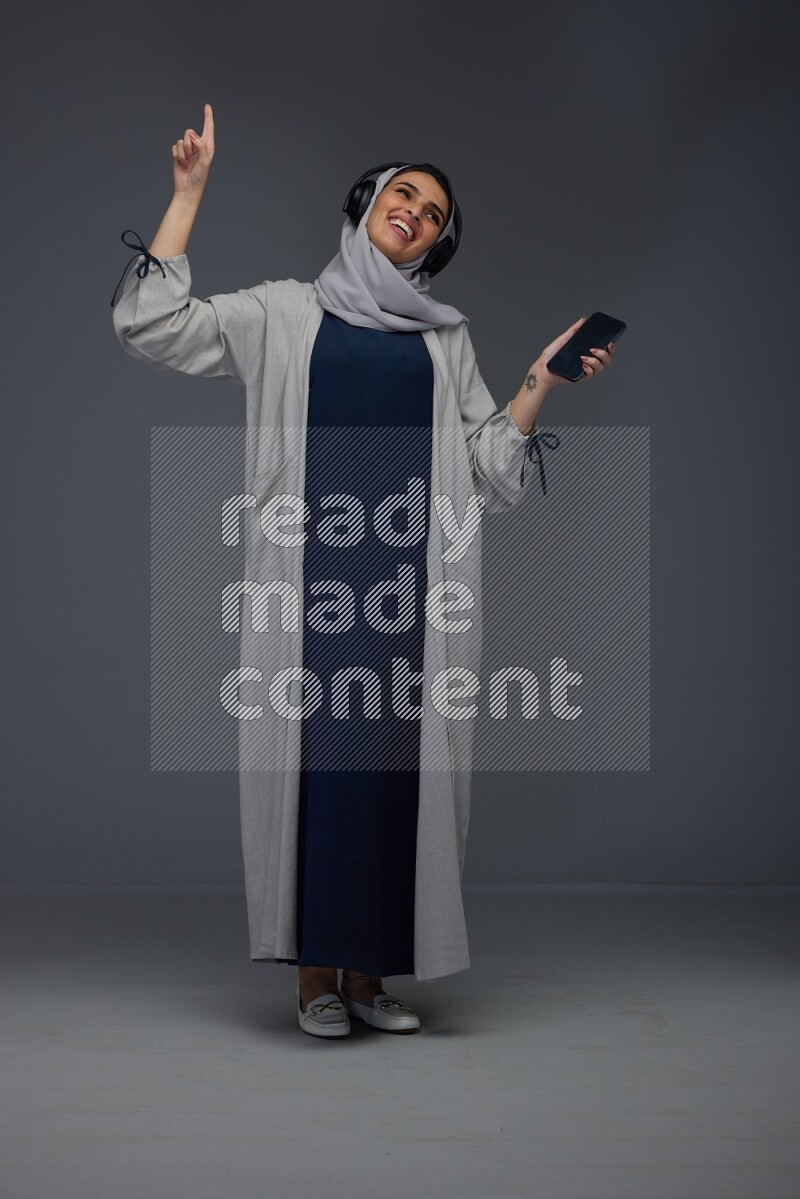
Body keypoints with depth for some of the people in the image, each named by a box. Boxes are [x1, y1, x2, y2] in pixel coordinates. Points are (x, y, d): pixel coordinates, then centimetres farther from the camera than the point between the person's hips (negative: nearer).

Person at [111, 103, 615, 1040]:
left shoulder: (444, 339, 18)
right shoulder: (282, 314, 13)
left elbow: (489, 470, 11)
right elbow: (148, 325, 2)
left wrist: (542, 378, 0)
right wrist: (189, 190, 6)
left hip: (409, 577, 2)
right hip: (311, 571, -2)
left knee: (397, 760, 0)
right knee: (314, 752, -4)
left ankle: (368, 971, 11)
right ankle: (313, 973, 6)